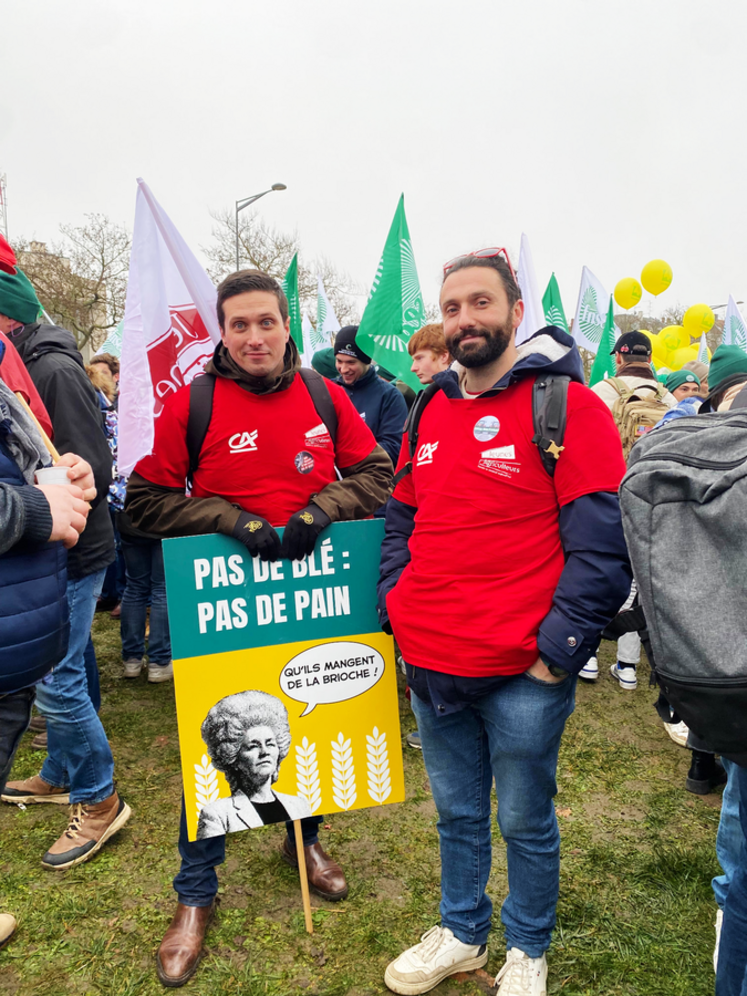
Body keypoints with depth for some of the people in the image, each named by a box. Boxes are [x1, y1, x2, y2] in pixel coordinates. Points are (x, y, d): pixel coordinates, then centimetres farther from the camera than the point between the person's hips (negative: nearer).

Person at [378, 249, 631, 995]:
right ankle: (460, 935, 45)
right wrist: (395, 611, 7)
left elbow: (603, 542, -13)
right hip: (428, 665, 5)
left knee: (525, 822, 14)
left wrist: (560, 645, -15)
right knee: (456, 813, 22)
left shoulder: (566, 404, -9)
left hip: (523, 673, -5)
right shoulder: (428, 414, 9)